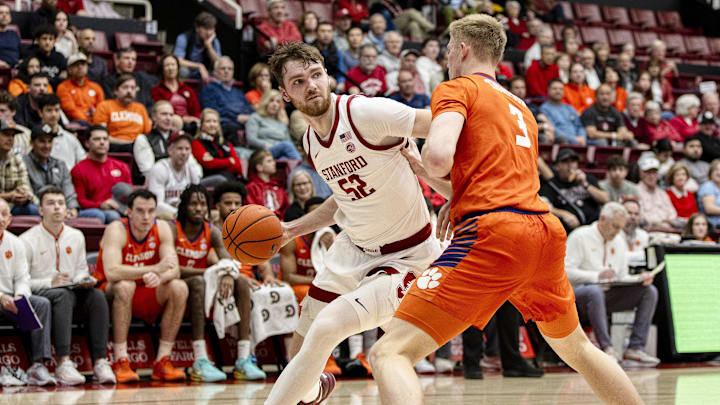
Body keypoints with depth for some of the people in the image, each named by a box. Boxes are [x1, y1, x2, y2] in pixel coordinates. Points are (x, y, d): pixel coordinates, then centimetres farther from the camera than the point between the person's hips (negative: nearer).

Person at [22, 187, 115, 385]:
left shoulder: (76, 237, 15)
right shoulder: (28, 240, -3)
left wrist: (84, 280, -1)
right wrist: (50, 282, -19)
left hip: (71, 290, 5)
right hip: (39, 294, -5)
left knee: (97, 296, -26)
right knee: (62, 295, -38)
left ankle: (100, 363, -33)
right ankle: (63, 364, -47)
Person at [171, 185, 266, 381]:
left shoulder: (212, 232, 5)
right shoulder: (173, 229, -10)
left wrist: (228, 275, -34)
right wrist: (208, 271, -25)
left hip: (203, 284, 6)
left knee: (242, 282, -15)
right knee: (198, 282, -36)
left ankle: (244, 360, -24)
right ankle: (200, 362, -45)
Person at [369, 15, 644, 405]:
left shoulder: (457, 88, 5)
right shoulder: (520, 106, 28)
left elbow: (439, 156, -12)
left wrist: (429, 168, 9)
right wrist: (455, 202, 34)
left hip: (494, 236, -8)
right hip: (547, 231, 8)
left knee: (389, 353, -15)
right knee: (576, 348, 33)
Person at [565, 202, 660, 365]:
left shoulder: (619, 241, 17)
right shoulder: (580, 237, -3)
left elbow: (622, 277, 16)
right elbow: (566, 272, -12)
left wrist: (639, 278, -7)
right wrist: (596, 276, -23)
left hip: (609, 293, 7)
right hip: (580, 293, -7)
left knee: (650, 291, -10)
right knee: (595, 291, -42)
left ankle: (636, 347, -19)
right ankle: (606, 348, -40)